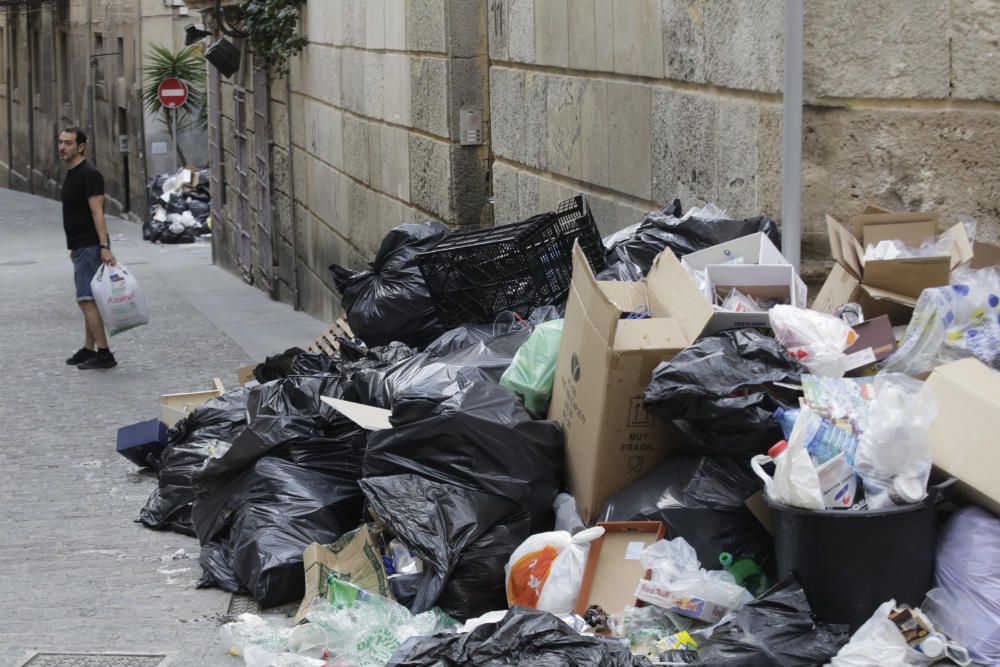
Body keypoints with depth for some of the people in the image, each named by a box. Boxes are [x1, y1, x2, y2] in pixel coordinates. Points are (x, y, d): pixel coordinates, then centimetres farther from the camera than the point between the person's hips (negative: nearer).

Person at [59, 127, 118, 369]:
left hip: (91, 247, -10)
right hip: (80, 247, 10)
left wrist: (104, 247, -27)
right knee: (87, 301, 14)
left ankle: (104, 354, -14)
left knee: (87, 300, -14)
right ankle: (89, 350, 21)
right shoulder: (70, 174, 16)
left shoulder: (89, 174, -14)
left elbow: (97, 212, -21)